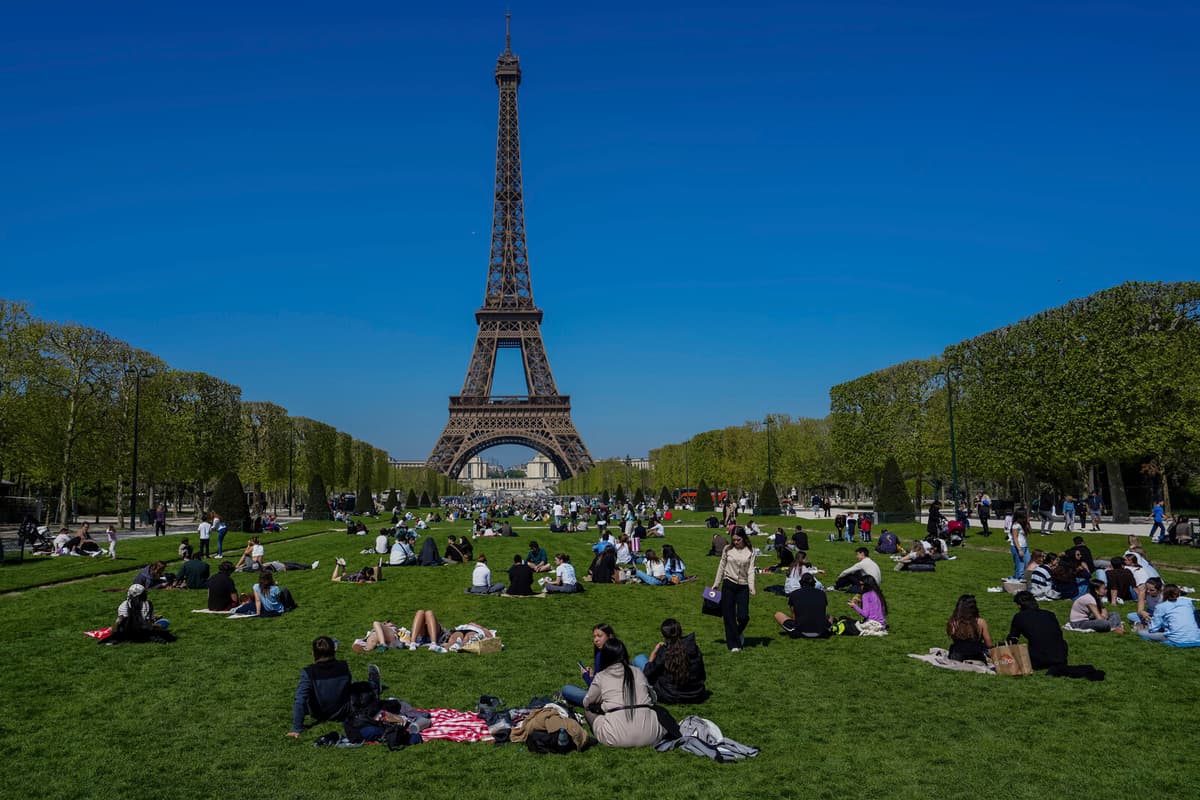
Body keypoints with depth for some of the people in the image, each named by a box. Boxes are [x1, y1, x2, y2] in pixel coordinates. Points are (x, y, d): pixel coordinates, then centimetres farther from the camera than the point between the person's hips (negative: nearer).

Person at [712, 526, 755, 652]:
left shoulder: (750, 551, 0)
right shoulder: (728, 549, 1)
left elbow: (750, 570, -5)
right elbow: (721, 567, 8)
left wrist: (751, 587, -16)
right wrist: (716, 584, 9)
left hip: (743, 586, 0)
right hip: (728, 584, 1)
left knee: (743, 616, -6)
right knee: (729, 615, 1)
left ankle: (739, 632, 28)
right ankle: (734, 645, 12)